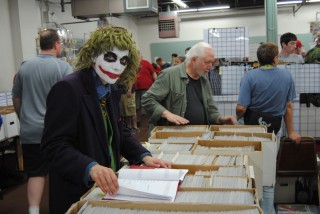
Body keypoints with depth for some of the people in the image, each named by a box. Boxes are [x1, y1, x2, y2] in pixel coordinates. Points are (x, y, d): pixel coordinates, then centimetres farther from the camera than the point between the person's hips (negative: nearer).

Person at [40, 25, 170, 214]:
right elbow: (54, 145, -23)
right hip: (77, 193, -7)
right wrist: (91, 167, -38)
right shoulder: (68, 89, -19)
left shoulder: (112, 90, 5)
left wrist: (144, 156, -4)